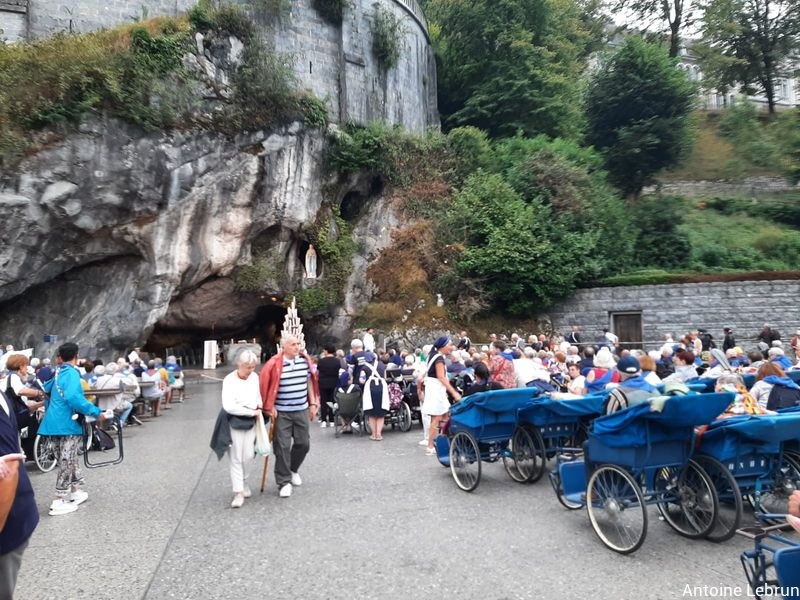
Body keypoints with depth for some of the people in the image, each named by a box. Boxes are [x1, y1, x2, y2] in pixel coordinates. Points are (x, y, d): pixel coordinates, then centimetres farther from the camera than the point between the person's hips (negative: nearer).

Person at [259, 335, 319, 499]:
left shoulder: (305, 360, 1)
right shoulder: (274, 364, -13)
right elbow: (265, 385, -7)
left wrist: (313, 404, 9)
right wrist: (270, 407, -8)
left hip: (301, 410, 4)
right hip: (281, 412, -4)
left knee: (303, 444, 10)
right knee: (282, 447, 0)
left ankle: (293, 470, 36)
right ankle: (284, 482, 12)